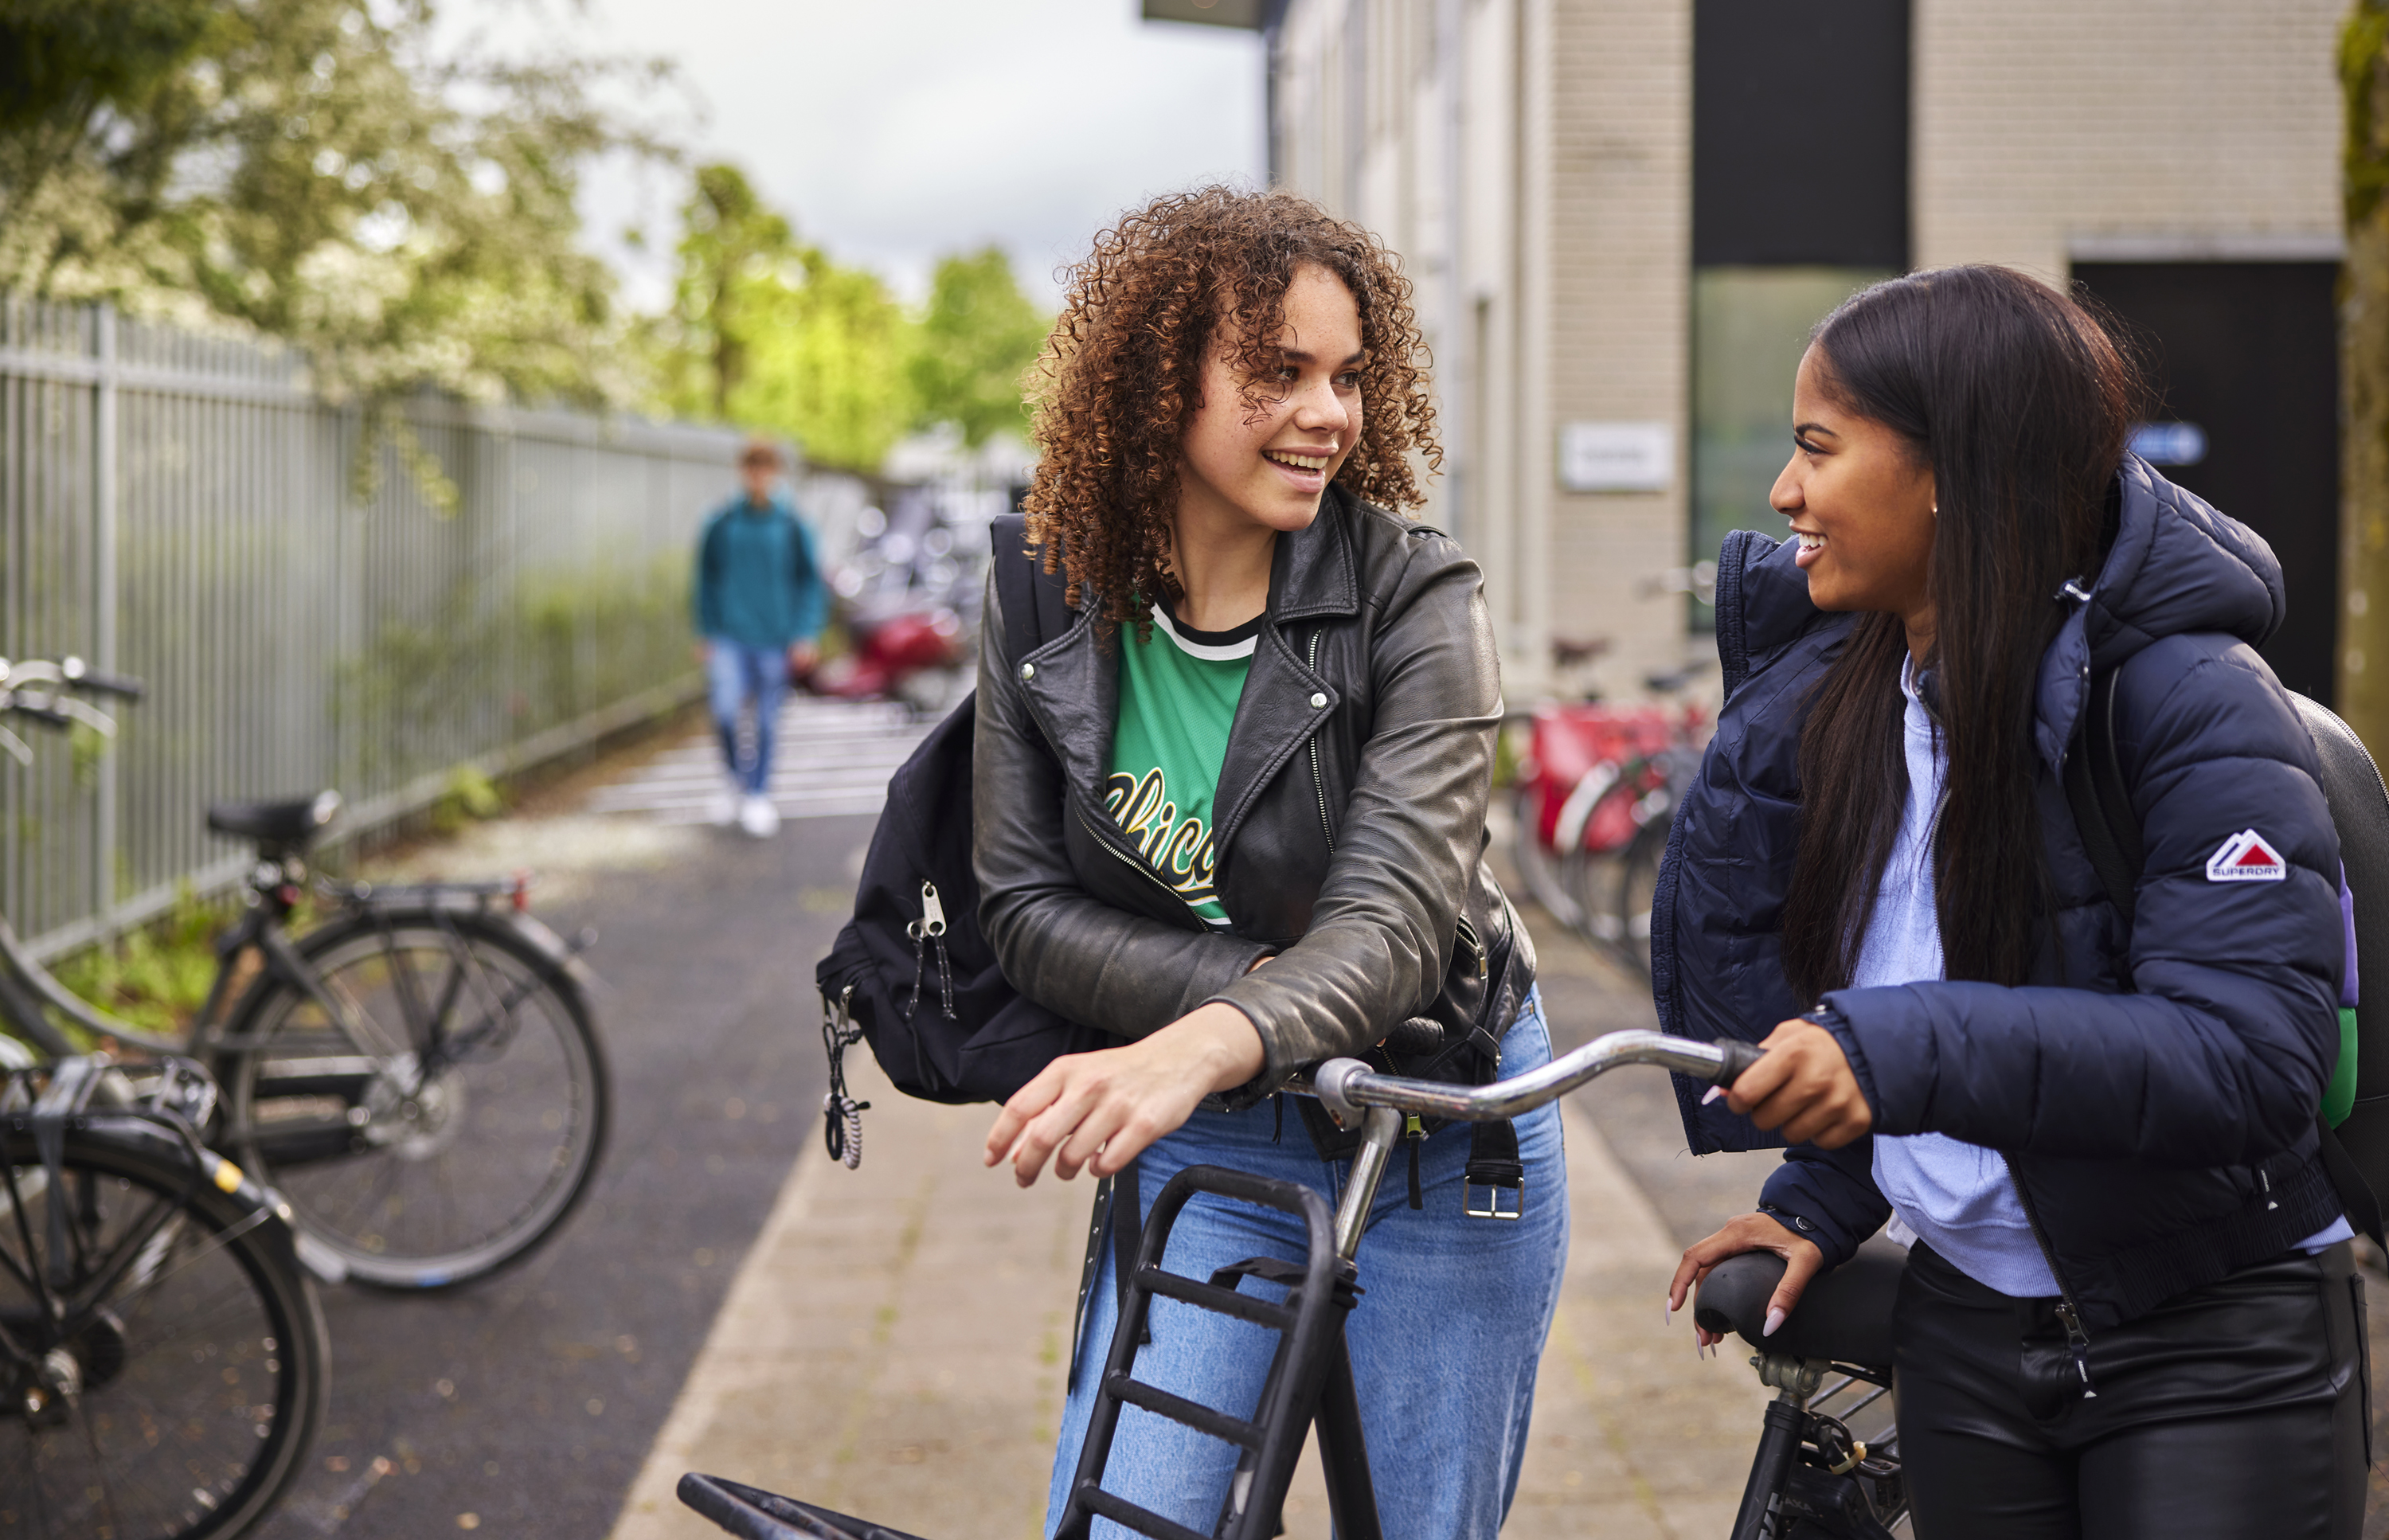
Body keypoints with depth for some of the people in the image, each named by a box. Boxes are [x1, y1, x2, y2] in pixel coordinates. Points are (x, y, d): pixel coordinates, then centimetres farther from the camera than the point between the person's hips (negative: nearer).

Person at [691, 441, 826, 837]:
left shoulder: (793, 527, -1)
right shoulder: (721, 524, 1)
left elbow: (811, 582, 5)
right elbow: (707, 578, 11)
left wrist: (806, 635, -4)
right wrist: (704, 633, 10)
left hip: (775, 638, 0)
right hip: (729, 635, 0)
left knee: (767, 717, 4)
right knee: (724, 707, -15)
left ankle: (758, 795, 20)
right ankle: (736, 778, 10)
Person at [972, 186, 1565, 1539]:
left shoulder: (1417, 595, -16)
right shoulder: (1047, 609, -6)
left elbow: (1394, 916, -28)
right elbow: (1028, 908, -6)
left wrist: (1203, 1046, -48)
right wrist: (1257, 983, -22)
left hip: (1439, 1132, -1)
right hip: (1198, 1144, 2)